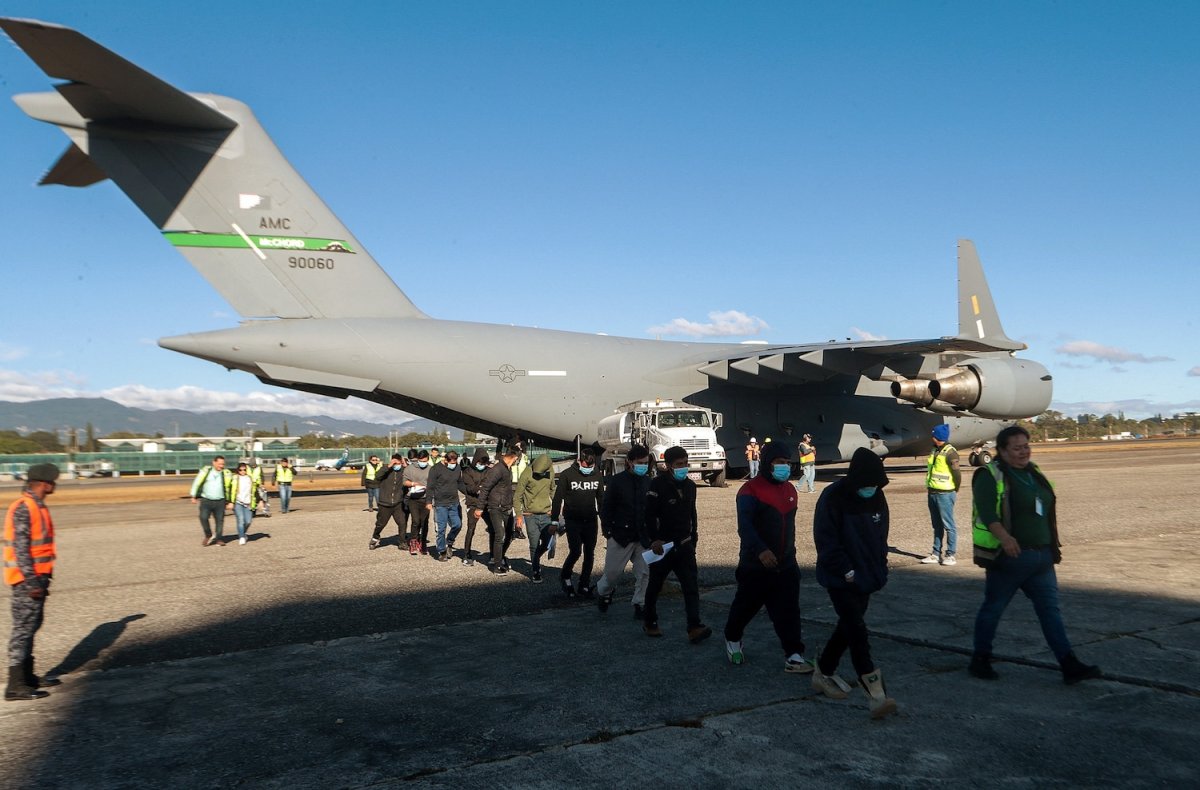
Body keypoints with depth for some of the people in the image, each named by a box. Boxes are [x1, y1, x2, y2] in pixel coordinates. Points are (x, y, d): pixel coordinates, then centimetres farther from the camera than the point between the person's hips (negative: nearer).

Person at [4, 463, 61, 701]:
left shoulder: (37, 505, 13)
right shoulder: (23, 507, -17)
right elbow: (20, 547, -21)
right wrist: (31, 581, -22)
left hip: (36, 577, 10)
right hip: (27, 579, -10)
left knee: (30, 627, 16)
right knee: (23, 628, -6)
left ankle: (27, 676, 26)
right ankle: (16, 685, -1)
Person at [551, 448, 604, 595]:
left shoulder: (597, 476, 4)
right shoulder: (567, 475, -9)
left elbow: (601, 498, 15)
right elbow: (558, 498, -5)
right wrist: (555, 520, -7)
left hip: (591, 521, 4)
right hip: (572, 521, -4)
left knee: (589, 553, 6)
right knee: (575, 551, -10)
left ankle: (584, 585, 18)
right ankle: (565, 576, 17)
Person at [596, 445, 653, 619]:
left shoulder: (649, 482, 5)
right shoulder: (617, 481, -7)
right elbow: (605, 508, -5)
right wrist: (608, 533, -9)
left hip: (643, 538, 3)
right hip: (620, 536, -3)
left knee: (645, 572, 1)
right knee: (613, 571, 5)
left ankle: (640, 606, 13)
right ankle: (603, 592, 34)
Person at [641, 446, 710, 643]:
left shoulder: (689, 486, 8)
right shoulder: (658, 485, -13)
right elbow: (649, 516, -17)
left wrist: (693, 539, 16)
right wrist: (654, 540, -25)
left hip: (684, 545, 5)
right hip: (662, 545, -5)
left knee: (691, 584, -9)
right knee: (655, 586, 11)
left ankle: (694, 628, -15)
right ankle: (650, 623, 28)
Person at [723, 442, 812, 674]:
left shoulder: (789, 490, 10)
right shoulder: (751, 489, -14)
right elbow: (745, 526, -26)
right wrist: (760, 550, -38)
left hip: (785, 565, 5)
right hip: (755, 565, -5)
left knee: (788, 612, 0)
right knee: (746, 606, 11)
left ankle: (793, 656, 2)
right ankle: (732, 639, 36)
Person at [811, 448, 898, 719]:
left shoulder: (877, 498, 2)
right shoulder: (833, 498, -18)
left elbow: (881, 537, 13)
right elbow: (826, 541, -17)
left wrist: (880, 570, 6)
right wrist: (847, 572, -18)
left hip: (866, 577, 7)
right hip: (840, 579, -7)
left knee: (849, 625, 15)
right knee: (857, 630, -11)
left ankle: (824, 672, 33)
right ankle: (875, 694, -13)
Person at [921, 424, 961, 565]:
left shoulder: (950, 453, -13)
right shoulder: (935, 451, 13)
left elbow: (957, 473, -13)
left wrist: (955, 490, -1)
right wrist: (928, 488, 12)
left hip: (945, 494, -8)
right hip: (933, 493, 9)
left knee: (948, 526, -2)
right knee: (937, 526, 13)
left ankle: (951, 555, 3)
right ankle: (936, 554, 18)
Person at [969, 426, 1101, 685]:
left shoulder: (1034, 473, 13)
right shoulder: (990, 476, -11)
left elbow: (1047, 512, 23)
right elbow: (987, 512, -25)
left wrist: (1053, 548, 23)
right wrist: (1004, 536, -39)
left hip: (1041, 557, 7)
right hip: (1008, 557, -7)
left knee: (1051, 610, 5)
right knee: (993, 608, 5)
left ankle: (1069, 666, 6)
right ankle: (980, 661, 18)